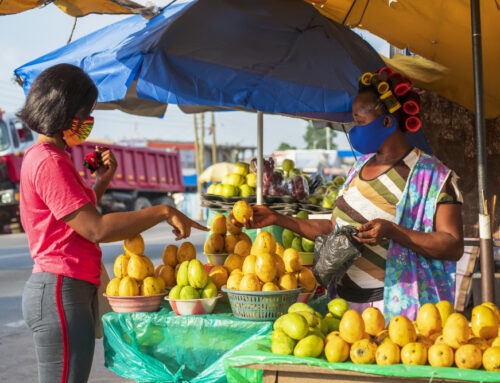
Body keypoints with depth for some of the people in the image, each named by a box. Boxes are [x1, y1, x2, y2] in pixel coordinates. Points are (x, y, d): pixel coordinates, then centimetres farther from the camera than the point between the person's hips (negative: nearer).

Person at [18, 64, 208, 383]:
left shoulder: (45, 158, 18)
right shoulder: (49, 162, -14)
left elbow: (80, 215, 25)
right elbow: (95, 229, -20)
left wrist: (102, 182, 15)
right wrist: (163, 212, -18)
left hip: (75, 289, 11)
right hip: (61, 291, -11)